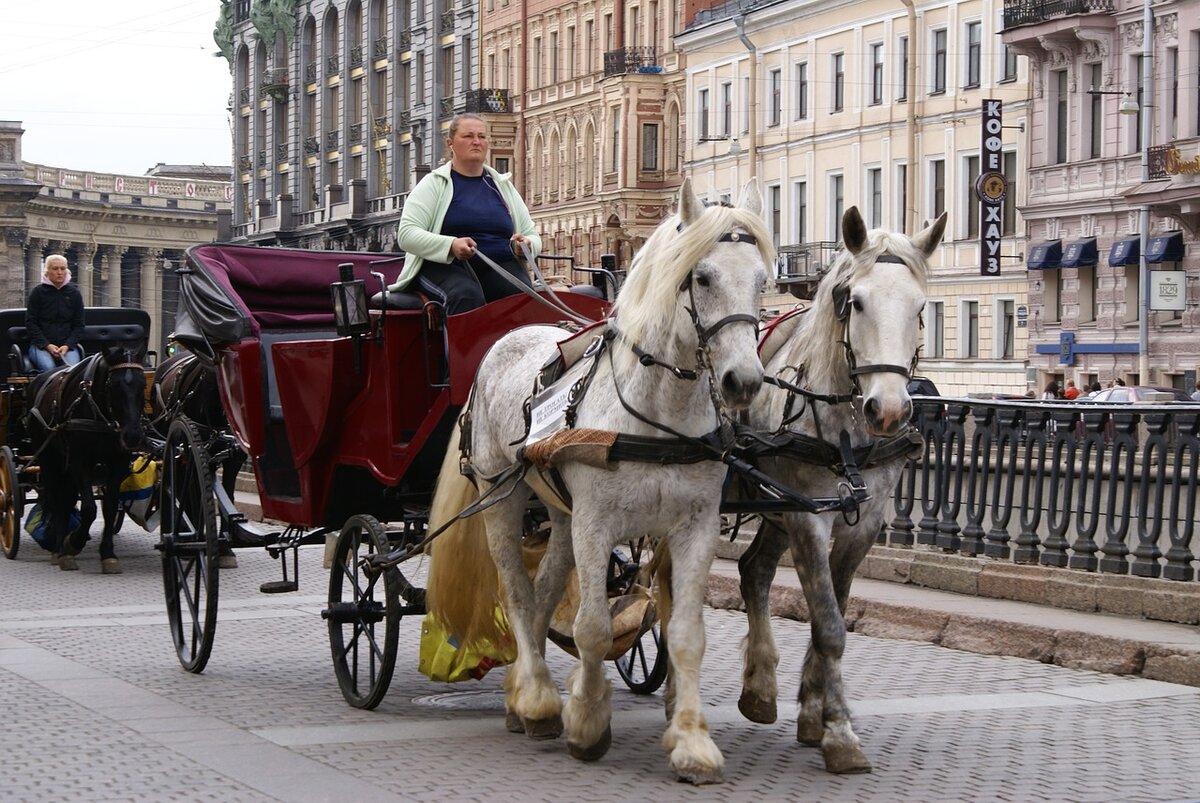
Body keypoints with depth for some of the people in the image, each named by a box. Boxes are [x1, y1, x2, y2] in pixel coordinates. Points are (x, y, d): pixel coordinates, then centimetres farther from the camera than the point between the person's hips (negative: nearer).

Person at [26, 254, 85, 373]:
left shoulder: (74, 293, 11)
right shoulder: (38, 292, 6)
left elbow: (79, 325, 11)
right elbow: (30, 323, 4)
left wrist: (67, 346, -6)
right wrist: (47, 345, -9)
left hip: (67, 345, 1)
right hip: (41, 345, -1)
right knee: (48, 368, -33)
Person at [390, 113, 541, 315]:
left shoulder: (503, 186, 22)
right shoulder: (434, 184, 9)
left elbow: (533, 237, 23)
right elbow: (406, 234, -3)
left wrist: (527, 245, -3)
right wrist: (450, 245, -21)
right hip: (443, 265, -3)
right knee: (467, 296, -38)